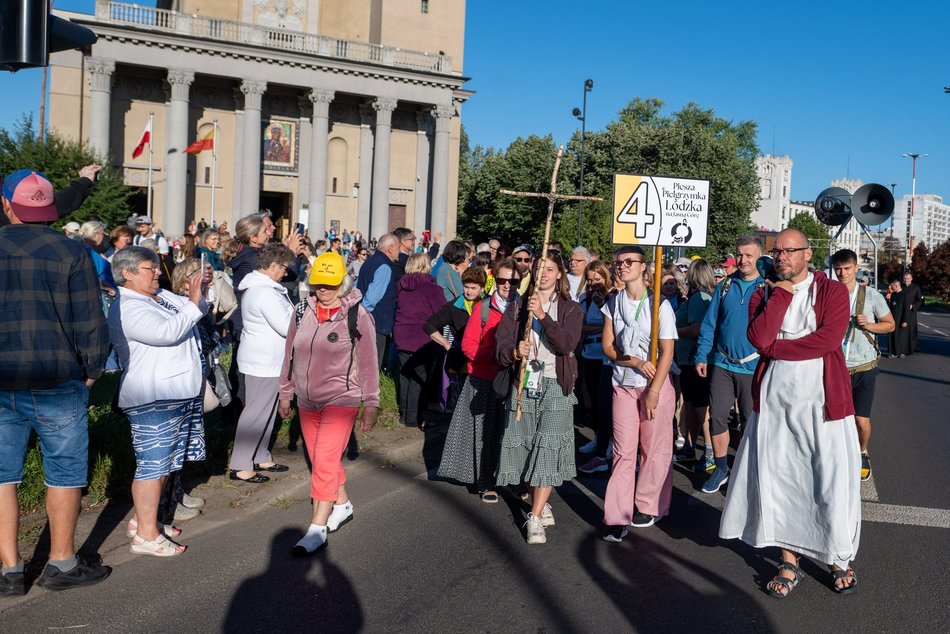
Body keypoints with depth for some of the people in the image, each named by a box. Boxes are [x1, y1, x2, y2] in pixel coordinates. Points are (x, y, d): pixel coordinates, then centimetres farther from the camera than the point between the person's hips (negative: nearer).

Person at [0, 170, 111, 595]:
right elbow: (90, 323, -7)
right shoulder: (70, 252, -6)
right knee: (65, 471, 10)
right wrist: (92, 370, 5)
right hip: (58, 382, -2)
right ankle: (62, 564, 18)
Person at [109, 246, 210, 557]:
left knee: (164, 462, 17)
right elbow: (168, 332, -27)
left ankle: (143, 519, 29)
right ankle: (146, 535, 1)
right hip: (153, 401, -10)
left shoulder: (162, 297, 13)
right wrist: (193, 303, -20)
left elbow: (198, 310, 22)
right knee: (153, 464, -6)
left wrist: (198, 293, 2)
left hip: (180, 394, 10)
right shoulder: (127, 309, -15)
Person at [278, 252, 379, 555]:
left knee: (324, 461, -12)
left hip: (341, 399, -6)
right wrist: (285, 393, 15)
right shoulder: (303, 310, 2)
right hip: (307, 400, 6)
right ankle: (342, 504, 37)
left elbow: (368, 363, -6)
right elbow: (290, 353, 11)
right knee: (320, 459, 16)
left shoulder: (357, 314, -11)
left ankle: (317, 527, -5)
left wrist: (371, 404, -4)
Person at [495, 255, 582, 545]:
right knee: (525, 447, 4)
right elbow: (500, 343, 2)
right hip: (523, 383, 3)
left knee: (548, 449, -11)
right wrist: (514, 351, -20)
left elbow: (567, 344, -11)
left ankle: (535, 518, -10)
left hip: (555, 385, -2)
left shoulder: (570, 309, 6)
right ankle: (542, 505, 24)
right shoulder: (517, 308, 12)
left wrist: (543, 316, -21)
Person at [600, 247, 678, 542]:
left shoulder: (659, 305, -8)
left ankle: (649, 507, 21)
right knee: (623, 450, -1)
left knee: (654, 449, 5)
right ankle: (617, 516, 1)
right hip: (623, 385, 3)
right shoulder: (613, 303, 3)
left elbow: (667, 352, -9)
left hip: (656, 384, -2)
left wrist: (654, 391, -13)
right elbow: (608, 346, 4)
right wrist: (635, 362, -13)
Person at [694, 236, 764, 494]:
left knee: (752, 421, 6)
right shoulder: (725, 286, 6)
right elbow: (709, 325, 9)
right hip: (722, 364, 3)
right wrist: (701, 356, 3)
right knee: (717, 417, 5)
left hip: (754, 366, -3)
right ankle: (721, 469, 20)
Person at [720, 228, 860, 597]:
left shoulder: (833, 291, 0)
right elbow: (758, 337, -9)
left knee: (832, 482, 3)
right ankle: (789, 562, 19)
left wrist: (775, 346, -10)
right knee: (778, 482, 6)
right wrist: (781, 294, -8)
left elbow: (830, 338, -16)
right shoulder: (764, 294, 9)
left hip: (823, 402, -3)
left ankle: (840, 559, 23)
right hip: (775, 401, 3)